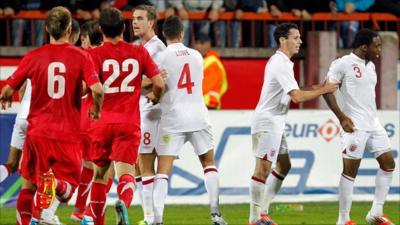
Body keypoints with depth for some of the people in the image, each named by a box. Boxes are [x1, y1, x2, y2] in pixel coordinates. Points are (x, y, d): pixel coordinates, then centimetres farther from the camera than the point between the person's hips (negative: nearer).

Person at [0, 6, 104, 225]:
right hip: (68, 135, -2)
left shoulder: (33, 57, -1)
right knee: (67, 185, 6)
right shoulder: (80, 56, -5)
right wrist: (96, 110, 5)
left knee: (29, 183, 19)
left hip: (37, 132, 2)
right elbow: (97, 90, -16)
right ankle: (54, 183, -27)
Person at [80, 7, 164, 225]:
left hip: (102, 122, 0)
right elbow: (159, 83, 1)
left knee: (99, 172, 17)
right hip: (129, 123, 0)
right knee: (126, 172, -7)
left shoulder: (95, 54, -4)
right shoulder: (139, 52, 3)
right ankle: (124, 202, -38)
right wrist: (154, 97, 22)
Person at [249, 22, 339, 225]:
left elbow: (293, 92, 17)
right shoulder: (281, 64, -18)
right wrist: (324, 90, -13)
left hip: (275, 123, 11)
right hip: (267, 123, -11)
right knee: (263, 169, -10)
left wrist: (320, 88, 6)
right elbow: (297, 96, -23)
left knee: (284, 166, 15)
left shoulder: (280, 61, 15)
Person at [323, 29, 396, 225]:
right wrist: (342, 118, -15)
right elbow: (327, 90, -10)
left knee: (388, 163, 5)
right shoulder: (343, 64, -10)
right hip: (355, 126, -8)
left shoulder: (370, 65, 14)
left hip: (373, 124, 8)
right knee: (350, 169, -5)